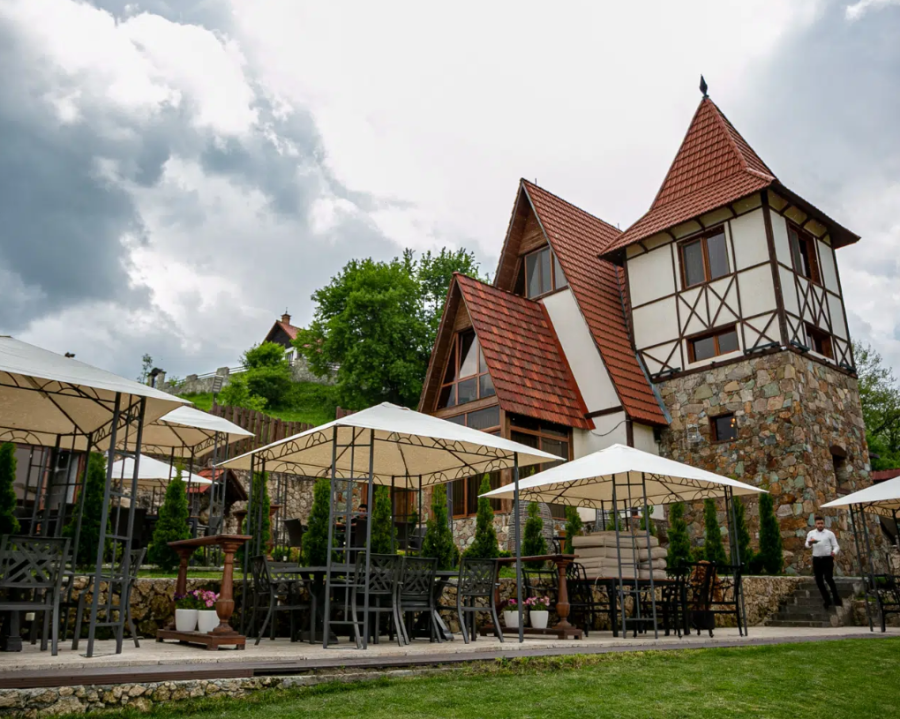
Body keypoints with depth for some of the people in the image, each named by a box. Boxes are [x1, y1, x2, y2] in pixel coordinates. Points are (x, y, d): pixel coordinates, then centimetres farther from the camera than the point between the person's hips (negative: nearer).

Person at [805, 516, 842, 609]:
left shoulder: (830, 533, 3)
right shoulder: (811, 533, 8)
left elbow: (836, 546, 2)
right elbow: (807, 545, 0)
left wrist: (834, 552, -21)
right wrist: (810, 542, -24)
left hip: (827, 559, -3)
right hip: (816, 559, 3)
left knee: (828, 578, -17)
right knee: (819, 581, 4)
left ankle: (837, 599, -1)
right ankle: (827, 600, 19)